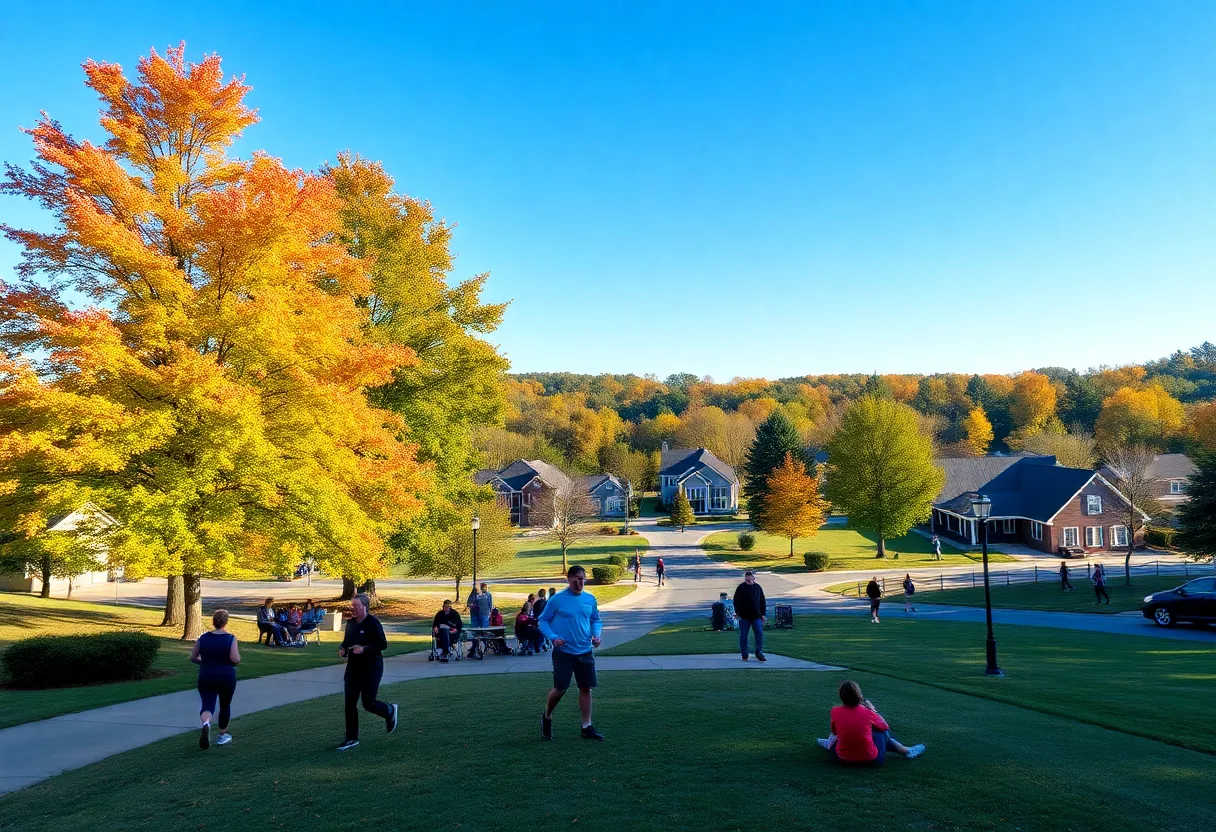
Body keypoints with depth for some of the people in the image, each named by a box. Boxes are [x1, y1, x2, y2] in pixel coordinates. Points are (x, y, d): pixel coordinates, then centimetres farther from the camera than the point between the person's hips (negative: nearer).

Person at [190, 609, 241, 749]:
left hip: (206, 678, 1)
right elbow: (236, 659, -18)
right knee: (225, 705, 18)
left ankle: (206, 723, -31)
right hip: (226, 678, -1)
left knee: (207, 705, 1)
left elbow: (193, 657, 4)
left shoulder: (203, 638, 0)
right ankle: (222, 735, 27)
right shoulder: (230, 638, -10)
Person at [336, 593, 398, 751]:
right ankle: (352, 738, 15)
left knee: (368, 703, -3)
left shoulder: (372, 623, -14)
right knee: (350, 704, 4)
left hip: (371, 669, -7)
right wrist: (343, 650, -2)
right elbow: (346, 642, 19)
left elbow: (383, 645, -17)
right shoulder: (350, 623, 7)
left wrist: (364, 649, -28)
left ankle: (390, 711, 28)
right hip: (353, 668, 7)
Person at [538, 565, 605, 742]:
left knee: (586, 688, 5)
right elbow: (543, 620, -1)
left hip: (585, 652, 4)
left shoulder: (590, 600, 4)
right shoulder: (557, 599, -9)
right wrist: (553, 637, -15)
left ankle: (587, 727, 17)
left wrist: (596, 634, -1)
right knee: (561, 688, -3)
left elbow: (596, 620, 18)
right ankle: (547, 717, 25)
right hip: (563, 652, -4)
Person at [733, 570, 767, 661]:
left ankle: (759, 653, 5)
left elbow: (763, 602, 13)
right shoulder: (740, 588, -2)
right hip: (744, 617, -2)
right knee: (743, 635, 4)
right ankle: (744, 654, 14)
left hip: (756, 616, 2)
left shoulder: (757, 587, 8)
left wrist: (763, 614, 8)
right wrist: (738, 613, -7)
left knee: (759, 633, -5)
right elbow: (736, 602, 0)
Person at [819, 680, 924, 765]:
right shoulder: (867, 712, -13)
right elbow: (885, 727, 6)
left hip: (842, 759, 1)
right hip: (871, 760, -1)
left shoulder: (835, 711, -11)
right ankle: (905, 751, 33)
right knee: (881, 732, 25)